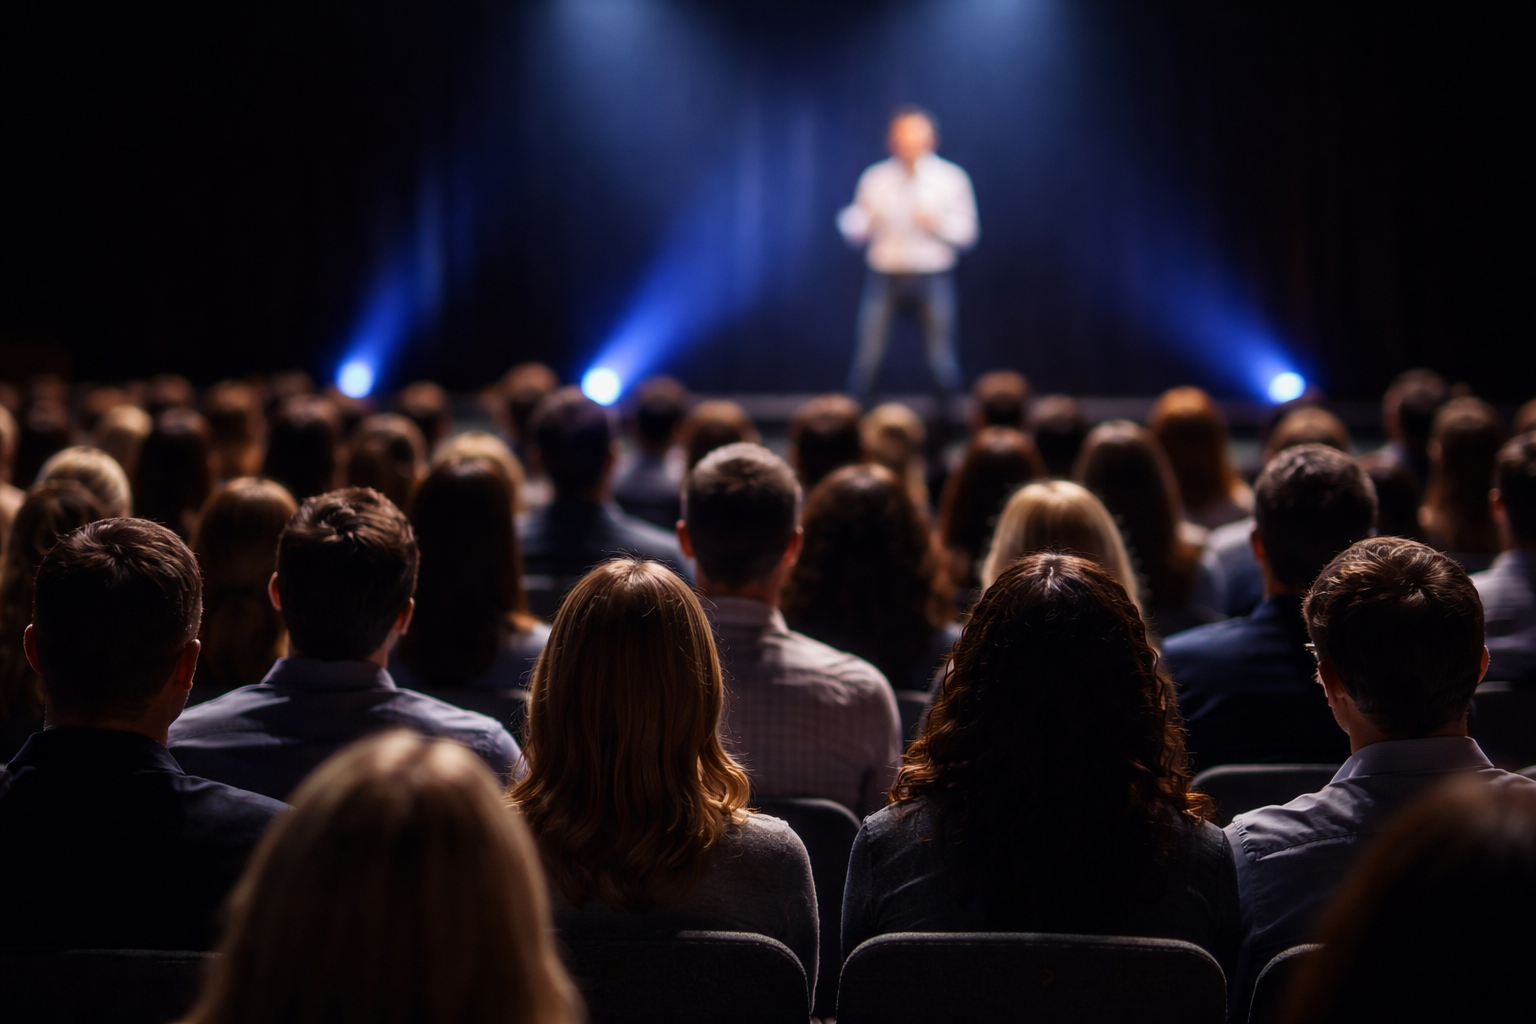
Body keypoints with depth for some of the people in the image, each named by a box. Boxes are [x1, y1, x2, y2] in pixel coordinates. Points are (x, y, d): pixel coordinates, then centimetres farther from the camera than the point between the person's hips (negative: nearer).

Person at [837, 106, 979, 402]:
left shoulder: (951, 178, 5)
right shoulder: (875, 178, 7)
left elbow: (967, 233, 3)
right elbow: (853, 233, 8)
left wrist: (936, 223, -15)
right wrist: (862, 217, -14)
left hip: (932, 277, -1)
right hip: (885, 275, 1)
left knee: (942, 360, -2)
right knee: (868, 356, -5)